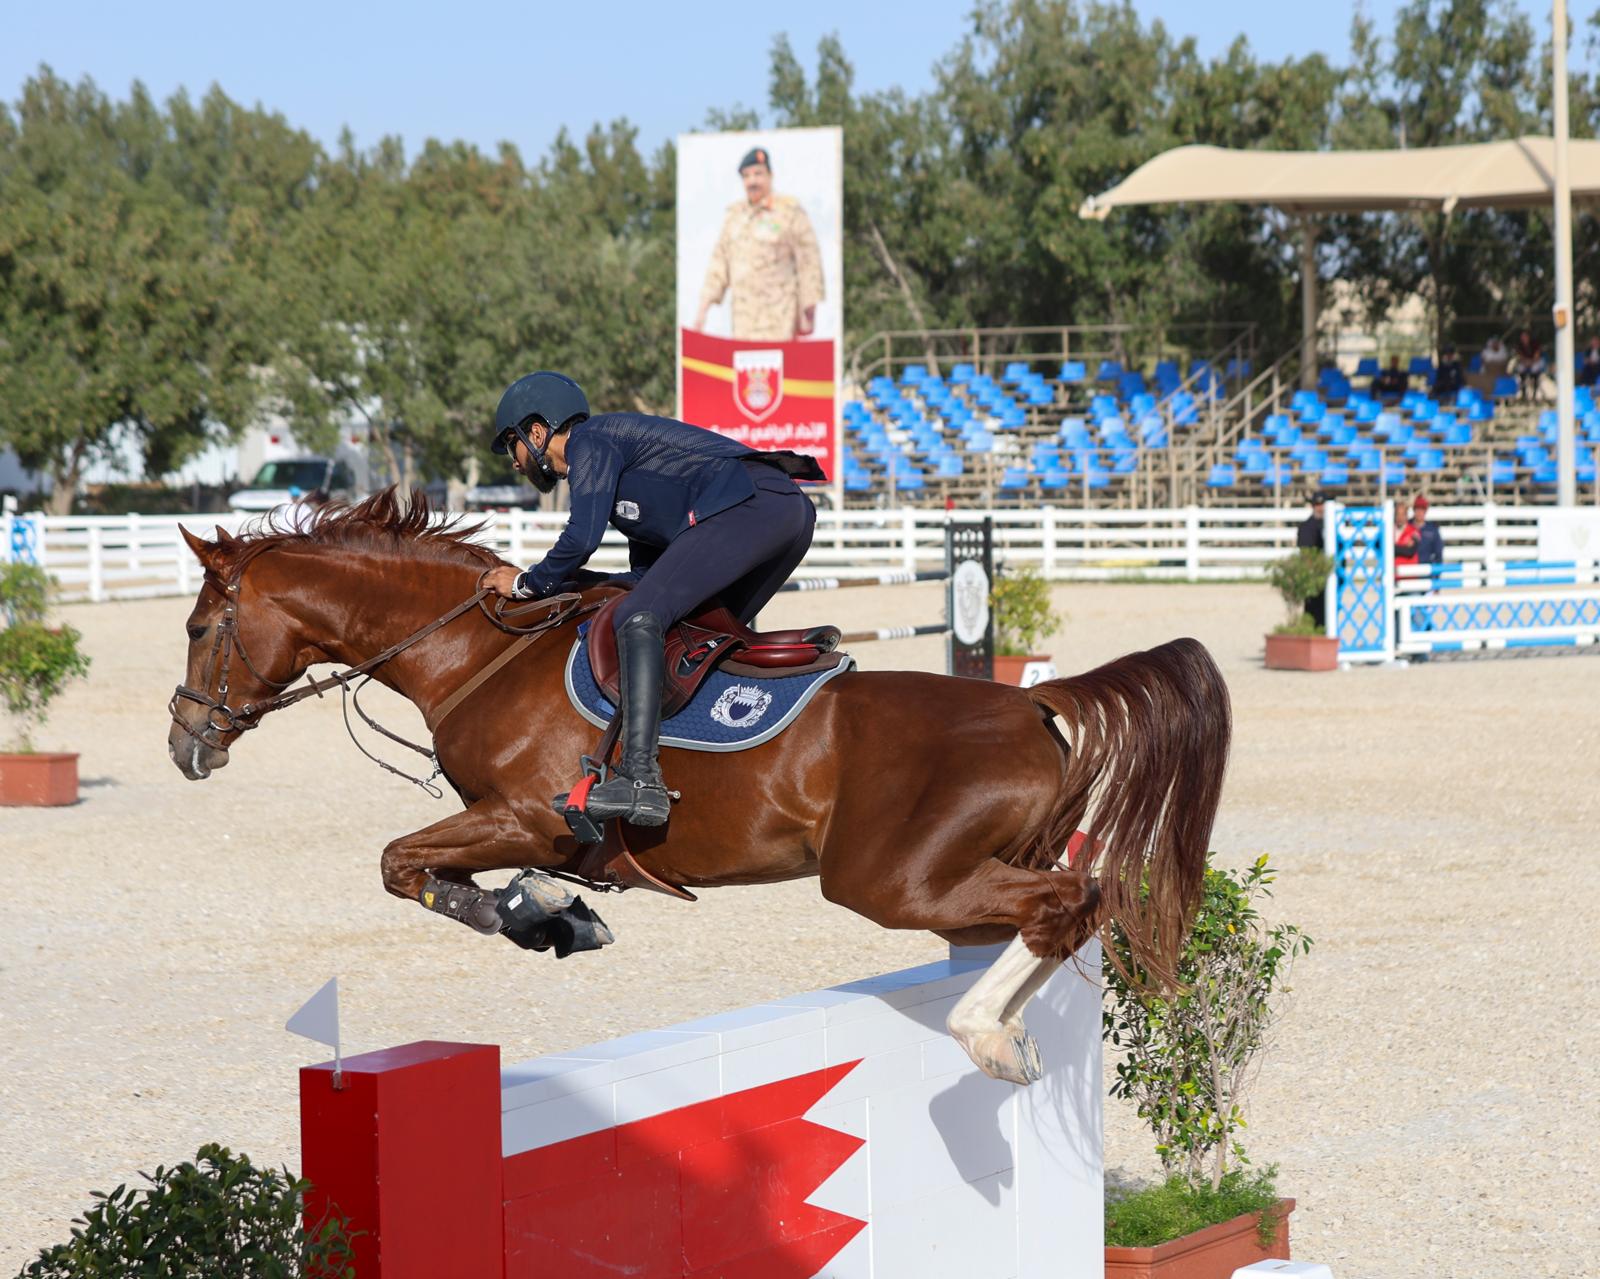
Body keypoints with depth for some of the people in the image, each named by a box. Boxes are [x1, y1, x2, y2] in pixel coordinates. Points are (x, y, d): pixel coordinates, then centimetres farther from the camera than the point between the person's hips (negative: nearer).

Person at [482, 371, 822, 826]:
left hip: (749, 505, -10)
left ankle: (641, 777, -31)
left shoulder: (591, 441, 6)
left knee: (637, 620, -17)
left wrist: (529, 583, 8)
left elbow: (582, 536, -8)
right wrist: (570, 583, 25)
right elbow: (648, 575, 31)